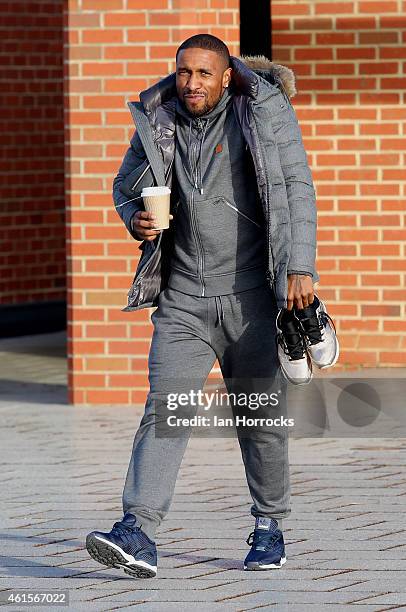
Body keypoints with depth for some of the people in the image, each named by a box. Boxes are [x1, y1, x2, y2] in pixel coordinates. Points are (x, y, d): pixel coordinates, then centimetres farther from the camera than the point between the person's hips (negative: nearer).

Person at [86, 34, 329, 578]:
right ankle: (138, 535, -20)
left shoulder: (265, 113, -3)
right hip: (183, 297, 2)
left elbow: (297, 189, -6)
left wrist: (301, 268, -16)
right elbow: (124, 185, 20)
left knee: (261, 415, 7)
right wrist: (136, 219, -4)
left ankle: (270, 529, 25)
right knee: (164, 408, -11)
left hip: (252, 293, -2)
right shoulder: (157, 122, 5)